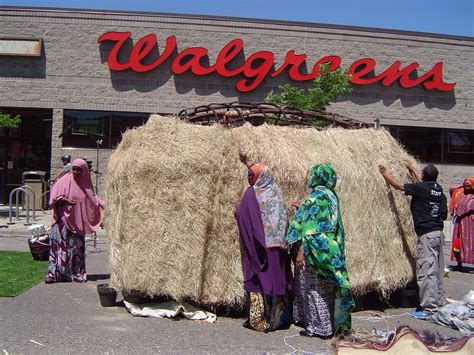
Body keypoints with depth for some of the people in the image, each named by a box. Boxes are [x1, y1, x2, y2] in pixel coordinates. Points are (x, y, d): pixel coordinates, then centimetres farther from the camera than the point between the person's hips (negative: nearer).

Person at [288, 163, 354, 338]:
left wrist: (301, 252, -19)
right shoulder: (330, 195, 11)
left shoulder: (317, 196, -17)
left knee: (314, 288, 0)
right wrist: (302, 209, 27)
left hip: (315, 250, -9)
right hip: (329, 249, 9)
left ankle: (319, 327, 8)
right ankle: (329, 323, 25)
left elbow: (310, 228, -21)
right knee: (324, 288, 16)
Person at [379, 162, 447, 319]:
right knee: (437, 271, 15)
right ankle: (439, 302, 24)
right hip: (438, 233, 8)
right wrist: (412, 168, 45)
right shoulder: (438, 189, 10)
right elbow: (425, 182, 32)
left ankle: (429, 308, -6)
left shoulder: (420, 188, -12)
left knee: (426, 272, -7)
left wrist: (385, 173, 14)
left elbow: (398, 185, -2)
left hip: (427, 234, -8)